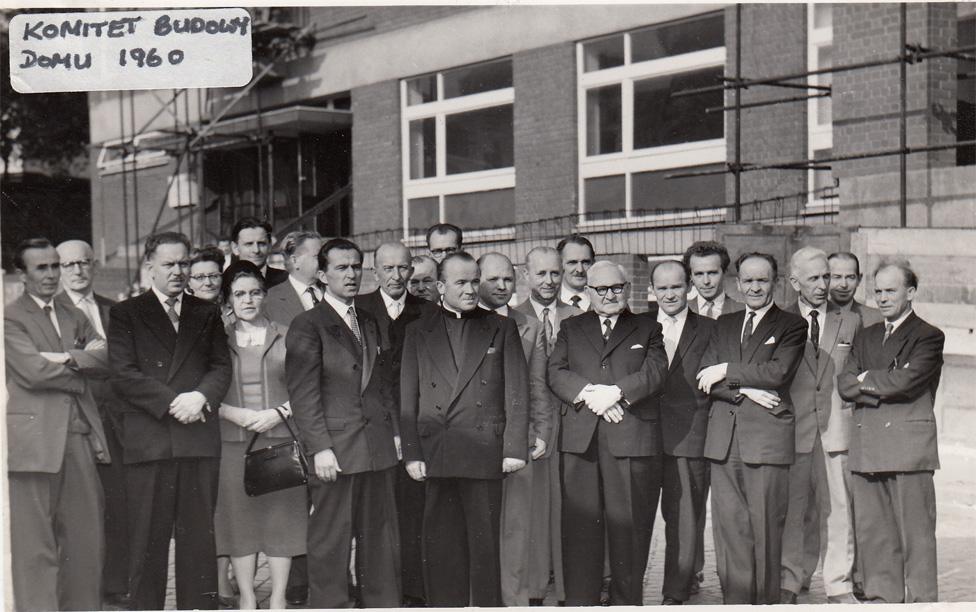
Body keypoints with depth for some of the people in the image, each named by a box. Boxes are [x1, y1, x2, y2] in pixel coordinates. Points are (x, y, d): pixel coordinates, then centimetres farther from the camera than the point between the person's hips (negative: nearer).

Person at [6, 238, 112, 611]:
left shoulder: (74, 317, 20)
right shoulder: (11, 318, -1)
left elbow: (105, 359, 5)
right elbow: (32, 371, -14)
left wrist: (68, 358, -11)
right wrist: (80, 369, -3)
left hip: (79, 437, 6)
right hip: (35, 439, -6)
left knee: (87, 536, 7)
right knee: (35, 544, -3)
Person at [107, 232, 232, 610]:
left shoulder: (207, 314, 18)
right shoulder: (125, 314, 8)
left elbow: (222, 366, 11)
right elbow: (123, 375, -2)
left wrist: (201, 396, -10)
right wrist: (172, 402, -12)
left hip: (200, 436, 2)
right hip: (147, 440, -2)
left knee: (199, 533, 2)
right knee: (148, 536, -2)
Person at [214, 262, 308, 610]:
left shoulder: (285, 337, 8)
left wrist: (278, 413, -9)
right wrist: (239, 415, -10)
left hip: (281, 439, 0)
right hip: (234, 442, 1)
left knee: (282, 515, 0)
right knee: (239, 517, 1)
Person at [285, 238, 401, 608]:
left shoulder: (369, 323, 19)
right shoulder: (307, 326, -4)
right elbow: (303, 394, -9)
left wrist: (394, 429, 13)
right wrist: (319, 448, -16)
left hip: (377, 447, 7)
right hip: (335, 451, -7)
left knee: (381, 539, 10)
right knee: (331, 542, -2)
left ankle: (384, 604, 18)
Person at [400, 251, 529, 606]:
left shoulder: (501, 329, 10)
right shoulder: (419, 332, 11)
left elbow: (516, 393, 6)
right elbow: (408, 399, 7)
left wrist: (515, 448, -3)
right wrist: (412, 453, -1)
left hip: (485, 453, -1)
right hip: (436, 454, 1)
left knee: (485, 540, 1)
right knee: (441, 542, 3)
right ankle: (444, 605, 11)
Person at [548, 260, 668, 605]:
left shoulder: (648, 330, 16)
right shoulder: (571, 329, 18)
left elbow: (654, 372, -1)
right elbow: (556, 373, 4)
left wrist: (615, 393, -14)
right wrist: (591, 395, -12)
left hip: (633, 438, -1)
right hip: (580, 440, 1)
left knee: (630, 524, -1)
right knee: (580, 524, -1)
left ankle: (626, 601, 7)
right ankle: (579, 601, 3)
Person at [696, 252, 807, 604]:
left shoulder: (791, 326, 4)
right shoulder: (724, 325, 18)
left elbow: (779, 373, -12)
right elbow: (704, 380, 7)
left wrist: (726, 372, -7)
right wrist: (744, 391, -9)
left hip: (767, 438, -4)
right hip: (724, 439, 4)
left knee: (766, 528, -2)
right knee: (728, 524, 3)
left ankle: (765, 601, 6)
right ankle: (734, 600, 9)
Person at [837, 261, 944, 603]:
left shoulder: (928, 337, 0)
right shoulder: (865, 338, 19)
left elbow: (905, 380, -15)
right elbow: (845, 385, 6)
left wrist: (866, 380, 0)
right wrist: (885, 389, -8)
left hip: (909, 445, -6)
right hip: (867, 448, 6)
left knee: (915, 532, -3)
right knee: (870, 530, 7)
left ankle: (921, 600, 2)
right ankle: (882, 597, 15)